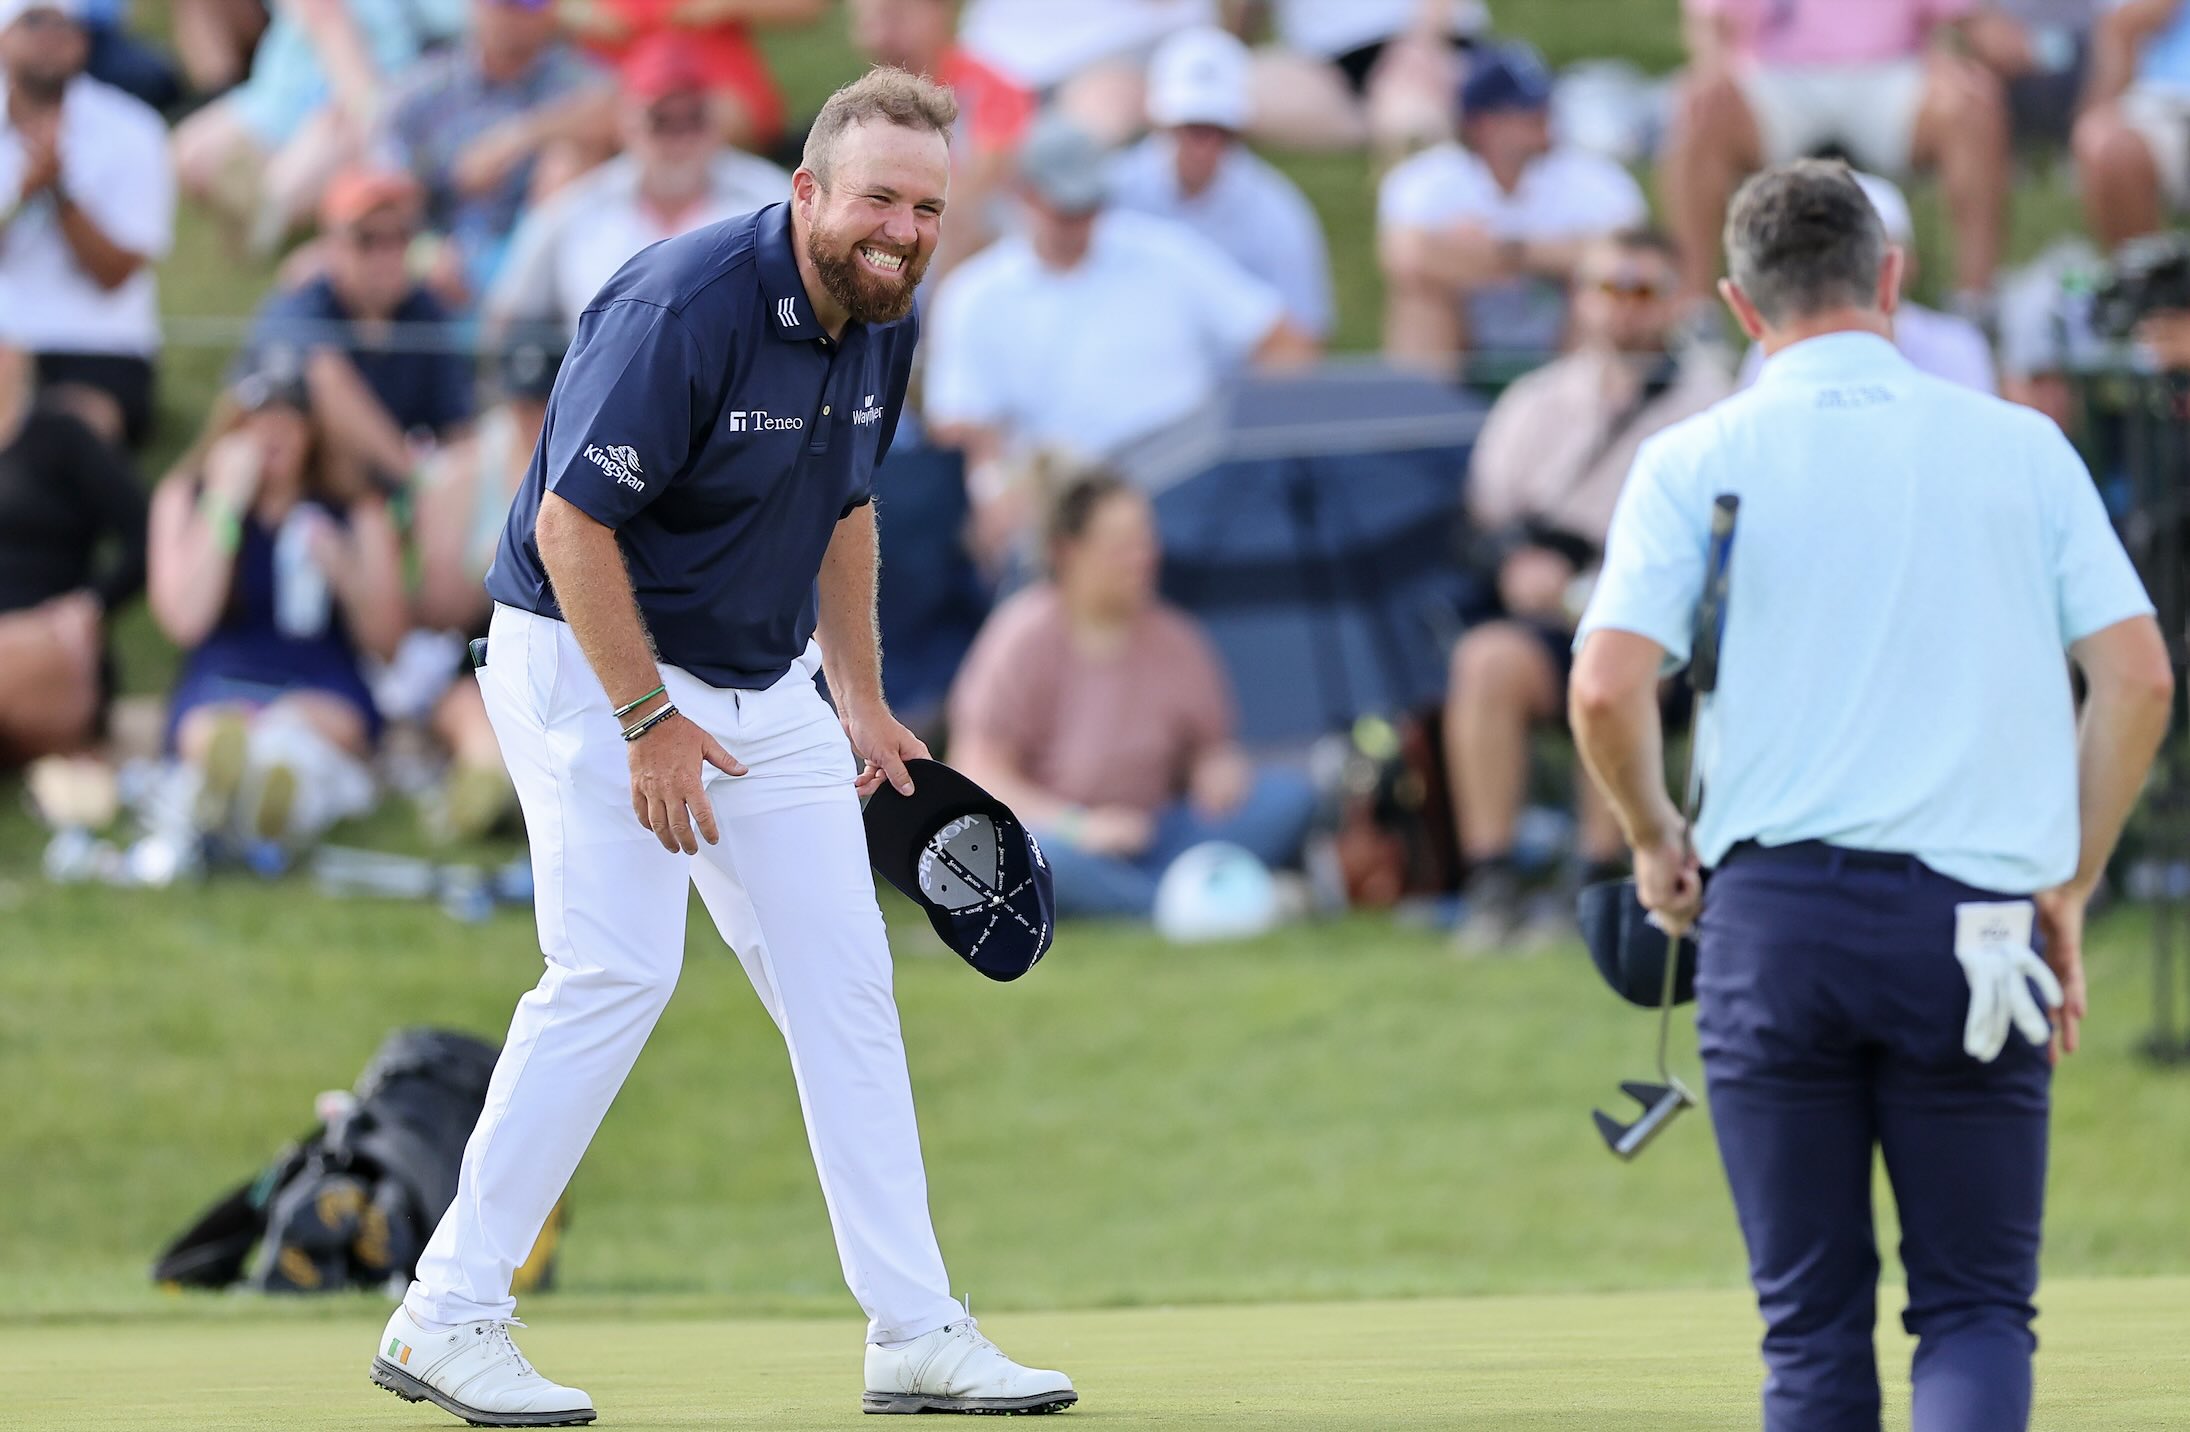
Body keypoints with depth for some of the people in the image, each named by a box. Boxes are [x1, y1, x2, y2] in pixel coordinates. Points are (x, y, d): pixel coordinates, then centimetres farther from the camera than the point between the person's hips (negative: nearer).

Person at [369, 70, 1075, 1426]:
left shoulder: (882, 323, 2)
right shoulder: (684, 309, -25)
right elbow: (571, 524, -24)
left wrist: (863, 701, 16)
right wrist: (649, 723, -22)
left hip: (766, 681, 8)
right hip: (591, 659, -8)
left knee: (843, 978, 5)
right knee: (619, 968, -17)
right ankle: (447, 1317, -10)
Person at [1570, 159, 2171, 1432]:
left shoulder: (1696, 460, 3)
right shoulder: (2022, 445, 7)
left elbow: (1608, 689, -8)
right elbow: (2140, 675, 2)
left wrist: (1656, 840, 11)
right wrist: (2067, 888, 10)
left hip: (1773, 910, 0)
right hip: (1978, 925, 0)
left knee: (1813, 1322, 9)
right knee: (1978, 1307, 5)